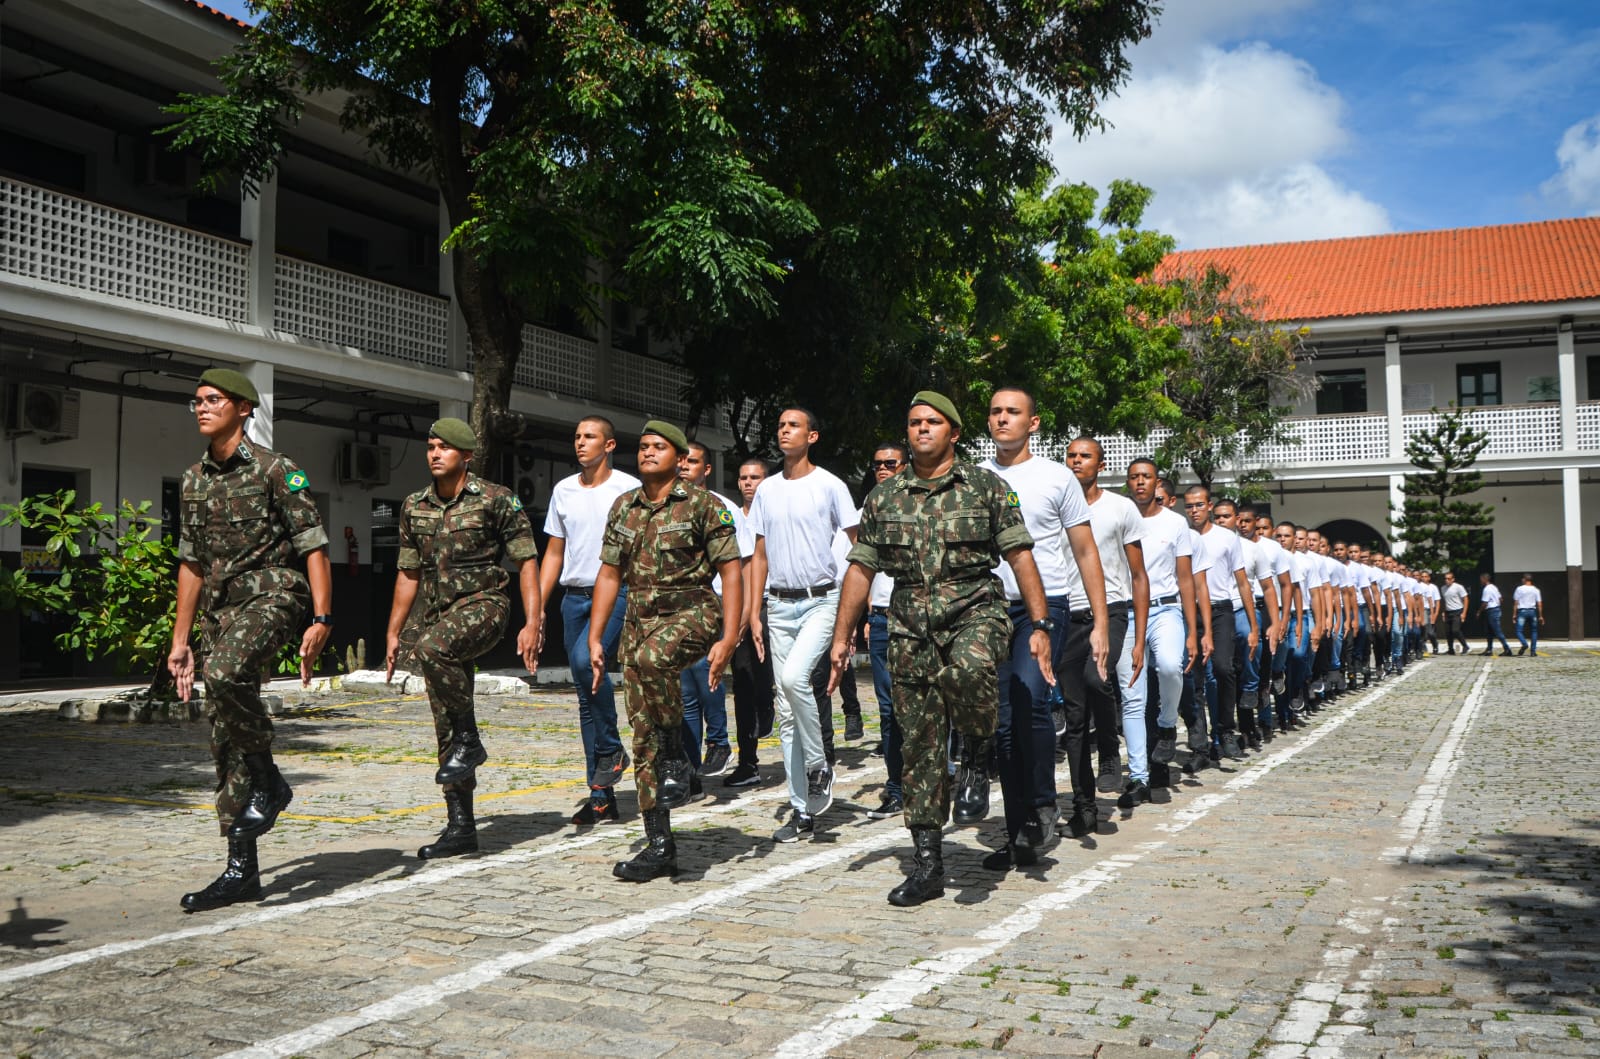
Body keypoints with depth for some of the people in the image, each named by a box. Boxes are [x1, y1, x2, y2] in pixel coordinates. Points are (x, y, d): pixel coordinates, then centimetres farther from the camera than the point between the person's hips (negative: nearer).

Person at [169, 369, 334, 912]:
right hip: (221, 608, 7)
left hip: (273, 596, -7)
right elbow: (191, 562, 19)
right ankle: (241, 870, 9)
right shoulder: (193, 481, 14)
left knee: (226, 673, -36)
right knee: (223, 739, 3)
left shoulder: (275, 469, -6)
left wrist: (321, 620, -20)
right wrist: (180, 639, 17)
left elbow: (314, 546, -10)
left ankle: (268, 780, -12)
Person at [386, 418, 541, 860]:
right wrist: (393, 633, 14)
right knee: (445, 727, 4)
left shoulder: (497, 500, -5)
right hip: (436, 611, 6)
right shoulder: (414, 507, 10)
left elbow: (526, 561, -5)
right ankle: (460, 827, 11)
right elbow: (408, 574, 17)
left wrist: (532, 623, -13)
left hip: (482, 604, -6)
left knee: (432, 647, -36)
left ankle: (470, 740, -16)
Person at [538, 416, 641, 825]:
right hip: (574, 596, 6)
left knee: (586, 659, -31)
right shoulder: (563, 491, 13)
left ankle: (611, 750, -9)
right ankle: (602, 797, 12)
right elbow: (554, 553, 17)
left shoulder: (628, 488, -2)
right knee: (585, 697, 5)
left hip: (615, 594, -5)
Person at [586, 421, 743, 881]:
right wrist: (594, 638, 9)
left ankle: (677, 758, -17)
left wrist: (728, 639, -16)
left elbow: (731, 572, -8)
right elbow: (609, 573, 15)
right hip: (639, 619, 5)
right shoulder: (624, 507, 11)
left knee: (652, 656, -39)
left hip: (691, 613, -5)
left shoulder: (704, 505, -5)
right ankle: (659, 847, 9)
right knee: (643, 737, 1)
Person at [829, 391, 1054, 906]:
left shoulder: (986, 487, 4)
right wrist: (841, 637, 10)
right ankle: (927, 864, 12)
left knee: (969, 670, -38)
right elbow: (860, 569, 14)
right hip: (911, 628, 3)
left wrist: (1040, 625, -7)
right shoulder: (884, 497, 12)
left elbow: (1020, 556, 1)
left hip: (975, 611, -3)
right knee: (920, 743, 2)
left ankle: (979, 747, -6)